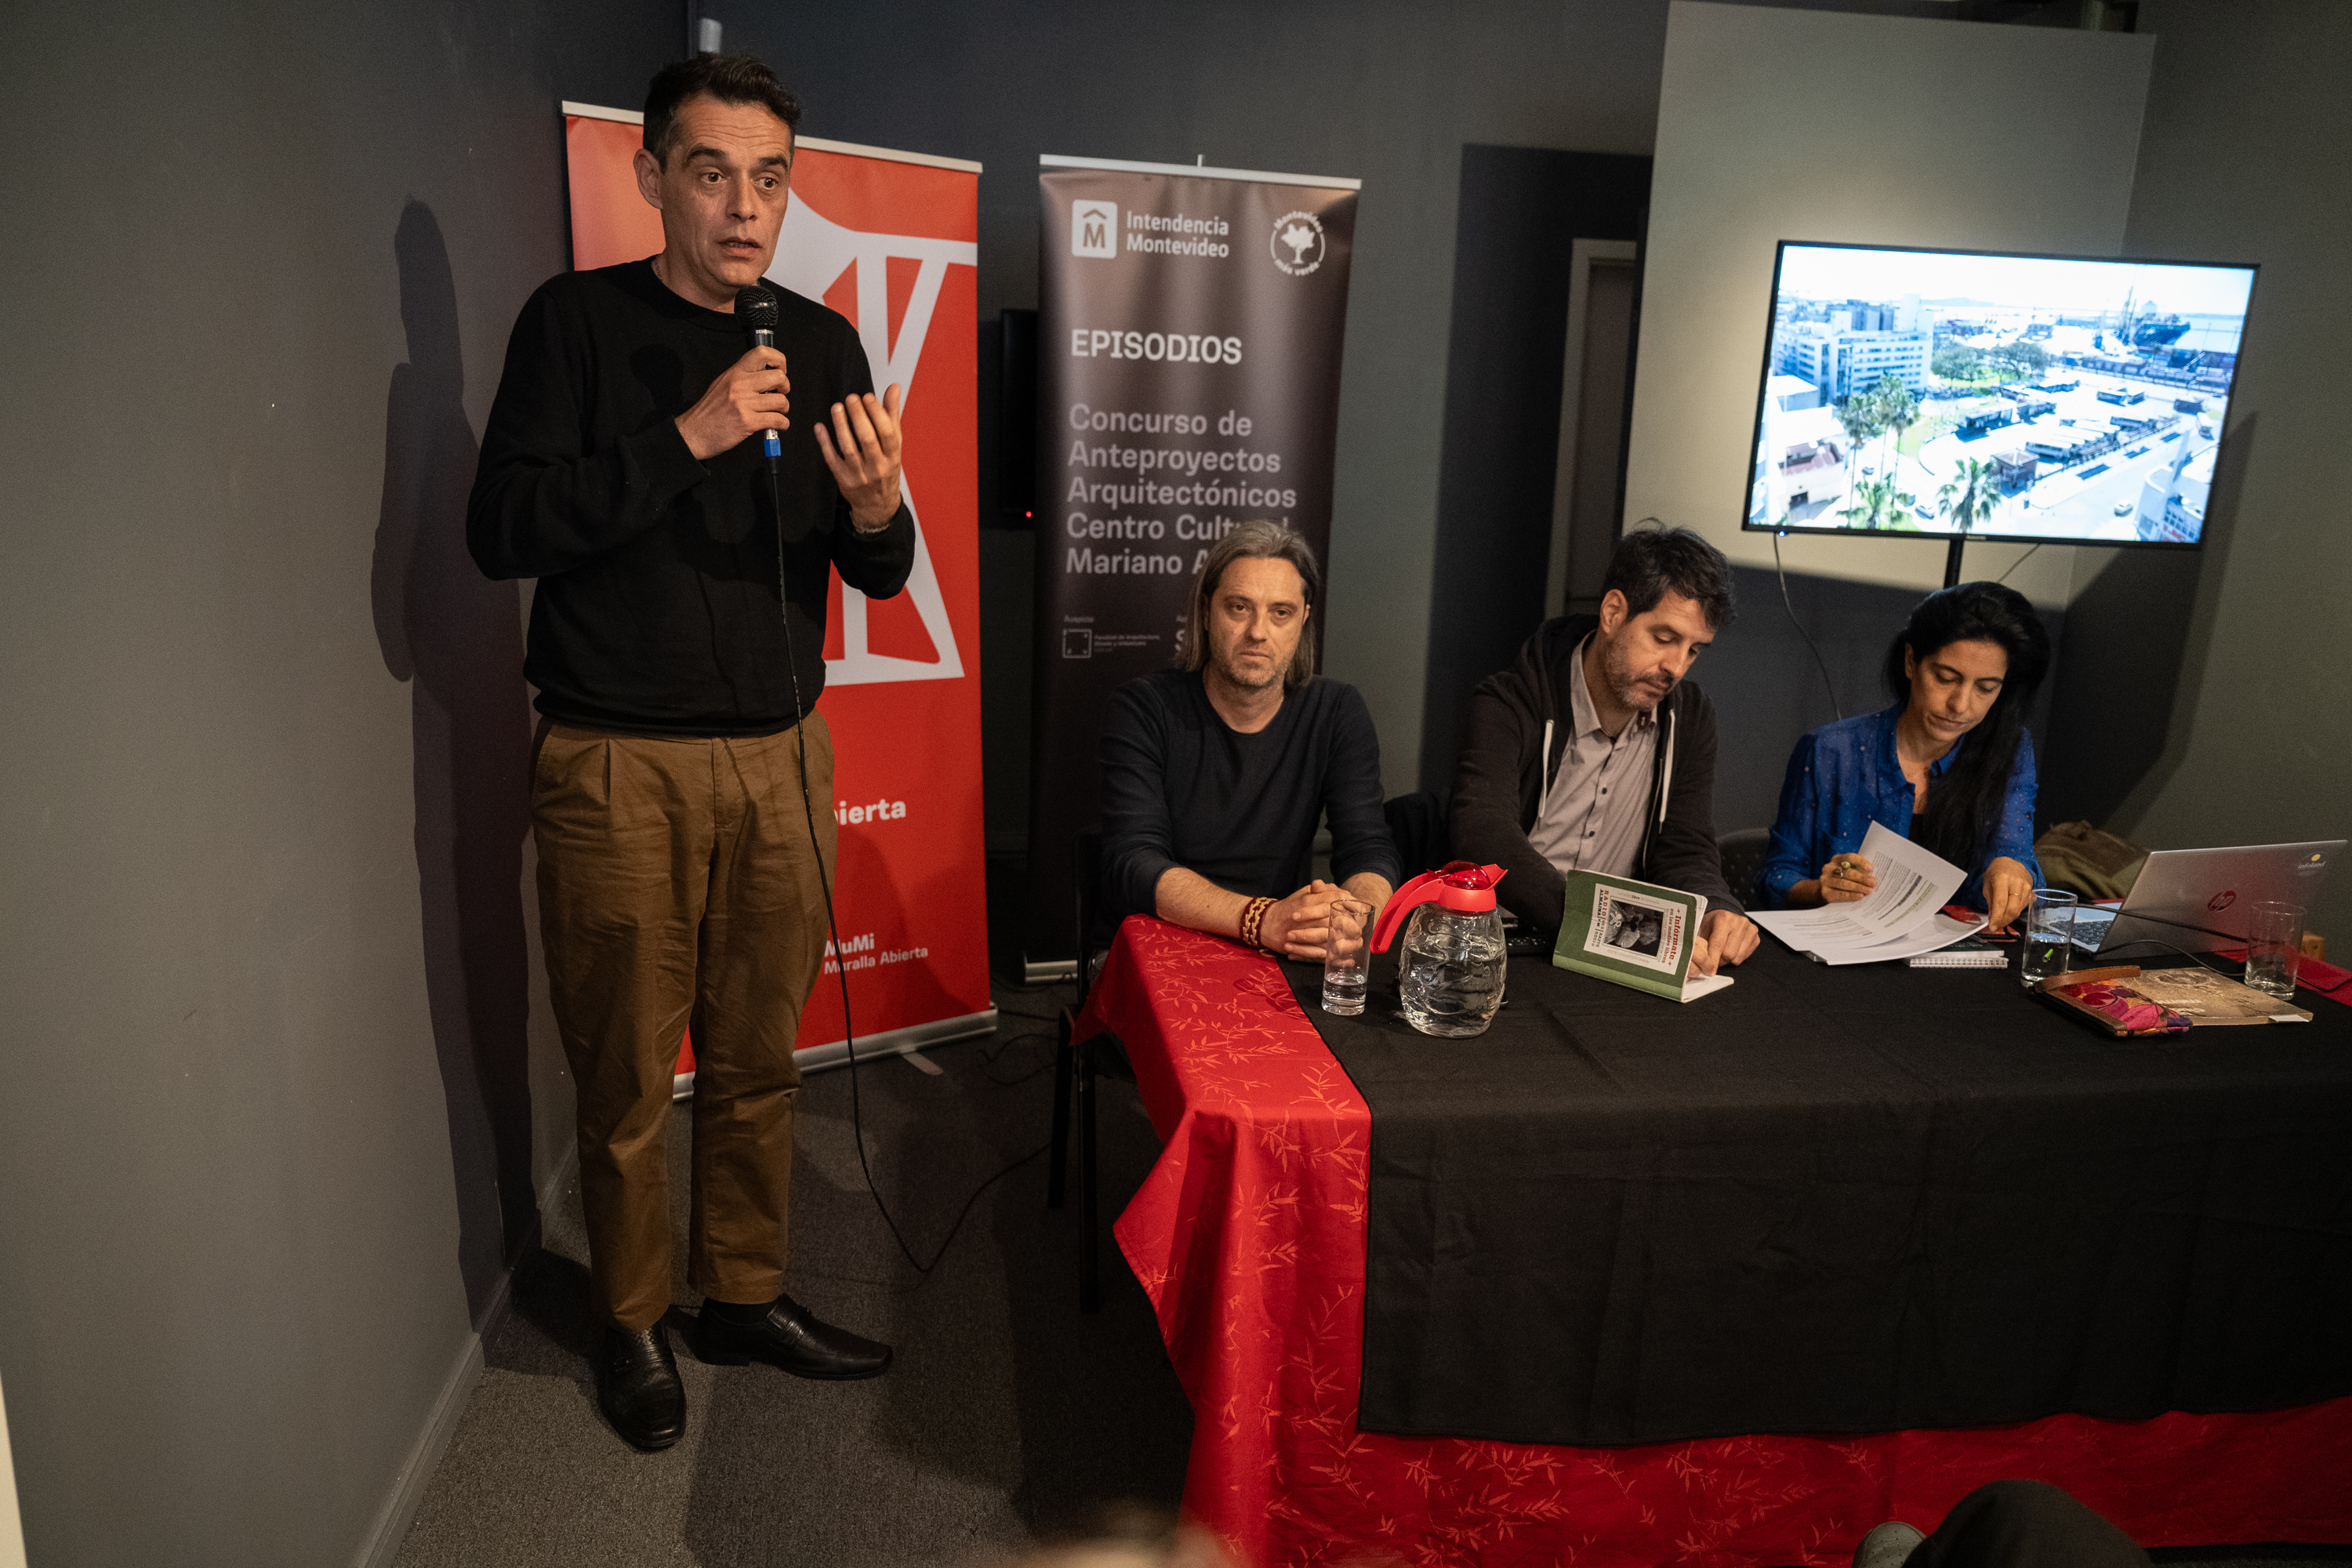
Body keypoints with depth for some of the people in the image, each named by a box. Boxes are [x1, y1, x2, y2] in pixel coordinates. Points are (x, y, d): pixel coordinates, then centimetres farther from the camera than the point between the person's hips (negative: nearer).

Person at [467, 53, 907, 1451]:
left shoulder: (823, 344, 8)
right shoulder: (579, 320, -2)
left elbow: (879, 575, 8)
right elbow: (501, 530, -11)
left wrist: (876, 509, -16)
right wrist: (688, 437, -19)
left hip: (779, 757, 3)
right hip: (617, 765, -3)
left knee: (759, 1059, 12)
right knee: (627, 1075, 7)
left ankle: (746, 1294, 32)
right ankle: (633, 1322, 28)